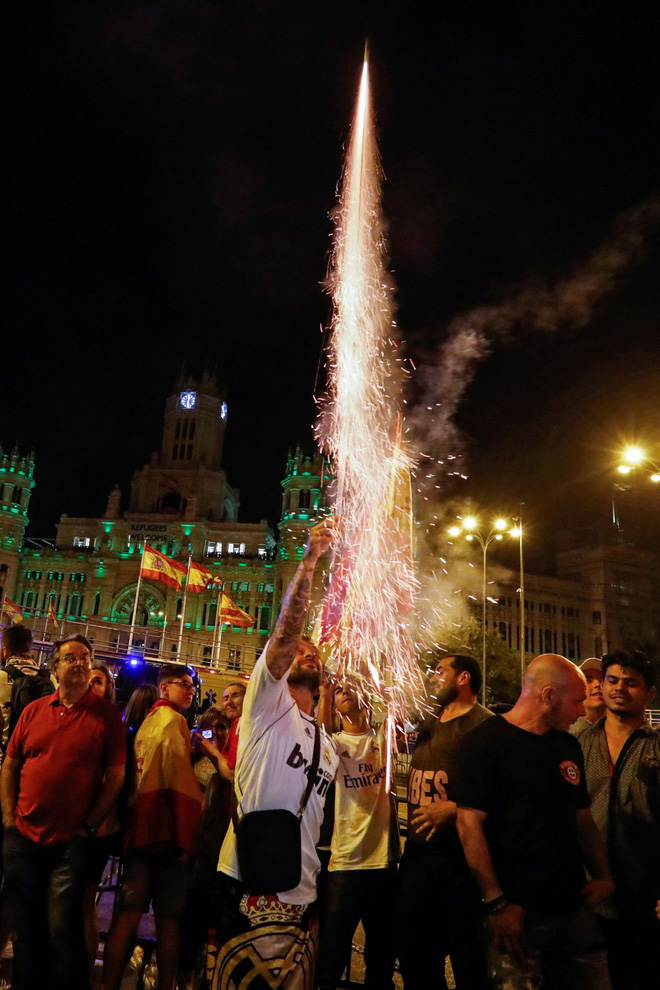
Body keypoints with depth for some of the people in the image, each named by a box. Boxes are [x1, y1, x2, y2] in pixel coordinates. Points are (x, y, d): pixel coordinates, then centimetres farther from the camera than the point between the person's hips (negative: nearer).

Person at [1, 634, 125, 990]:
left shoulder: (106, 714, -5)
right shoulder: (34, 710, 5)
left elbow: (115, 776, -5)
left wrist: (88, 825, -8)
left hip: (71, 842, -3)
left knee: (61, 933, 2)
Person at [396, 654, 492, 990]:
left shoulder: (481, 724, -13)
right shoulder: (430, 723, 13)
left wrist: (453, 809, -27)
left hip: (459, 857, -8)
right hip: (418, 852, 8)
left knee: (466, 954, 5)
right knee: (413, 950, 17)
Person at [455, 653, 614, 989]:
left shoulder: (569, 746, 11)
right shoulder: (486, 742, -12)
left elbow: (583, 819, 18)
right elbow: (470, 823, -16)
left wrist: (603, 876, 3)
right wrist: (497, 903, -19)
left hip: (575, 908, 7)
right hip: (517, 914, -6)